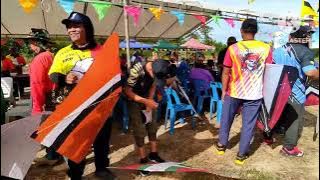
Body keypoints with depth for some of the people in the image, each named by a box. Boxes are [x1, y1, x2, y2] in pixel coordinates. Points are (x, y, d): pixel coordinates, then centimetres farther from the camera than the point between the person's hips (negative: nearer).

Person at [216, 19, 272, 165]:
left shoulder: (233, 48, -8)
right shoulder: (266, 48, -4)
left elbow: (226, 72, -6)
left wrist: (224, 90, 4)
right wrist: (264, 89, 15)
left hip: (234, 92, 0)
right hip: (255, 93, 0)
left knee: (226, 119, 19)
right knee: (248, 124, 10)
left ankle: (222, 145, 34)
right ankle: (241, 154, 18)